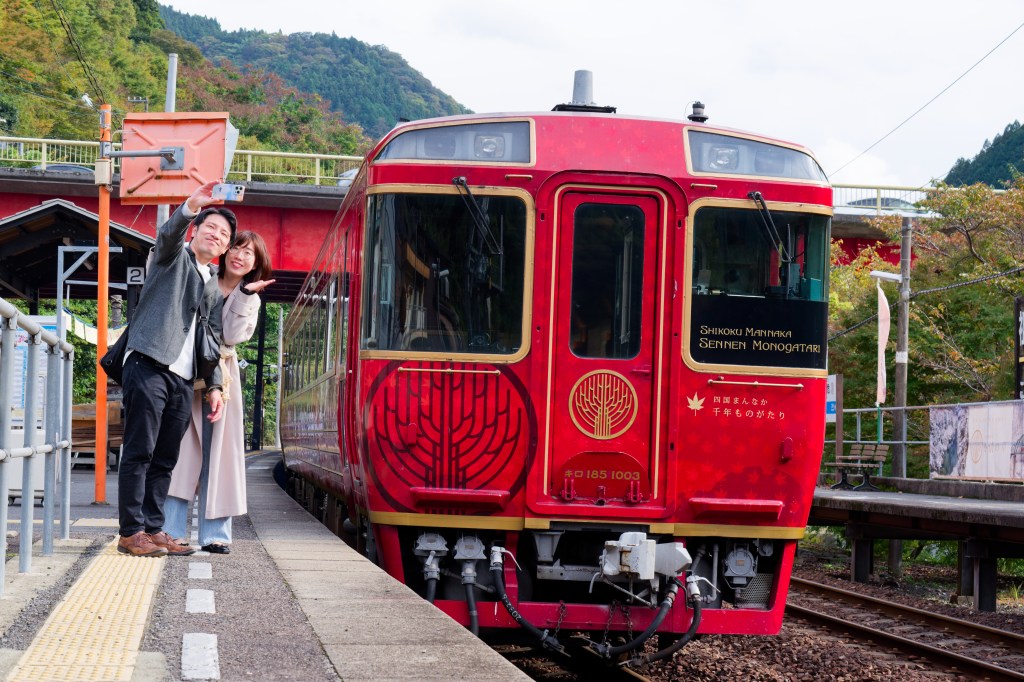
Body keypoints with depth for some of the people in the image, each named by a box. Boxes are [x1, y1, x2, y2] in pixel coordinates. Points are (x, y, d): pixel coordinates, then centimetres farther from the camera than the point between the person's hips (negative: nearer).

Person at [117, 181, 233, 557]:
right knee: (139, 452, -7)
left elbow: (212, 340, 23)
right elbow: (169, 233, -18)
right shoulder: (174, 256, 6)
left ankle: (153, 529, 9)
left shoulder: (214, 289, 23)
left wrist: (215, 386, 12)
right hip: (149, 367, -7)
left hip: (182, 379, 7)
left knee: (164, 459, 6)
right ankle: (131, 532, -8)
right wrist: (191, 206, -37)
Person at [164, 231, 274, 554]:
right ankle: (171, 531, -6)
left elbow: (233, 336, -7)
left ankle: (215, 534, 4)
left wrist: (245, 294, -11)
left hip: (220, 380, 2)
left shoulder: (251, 301, 11)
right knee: (181, 449, -7)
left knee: (217, 452, 1)